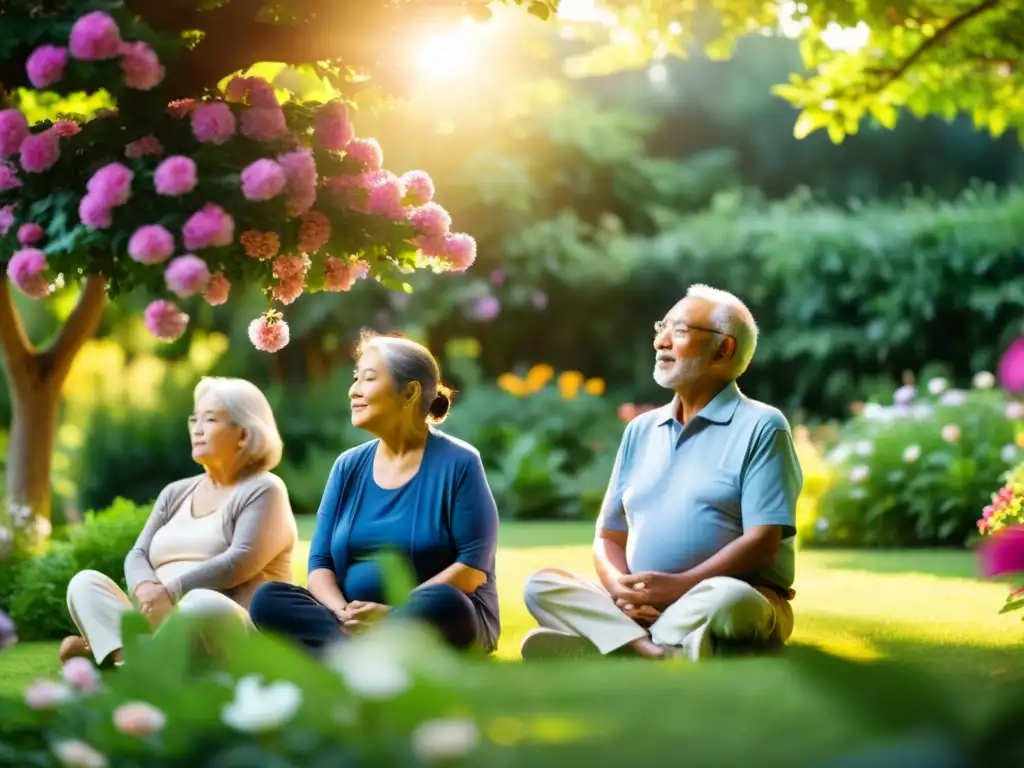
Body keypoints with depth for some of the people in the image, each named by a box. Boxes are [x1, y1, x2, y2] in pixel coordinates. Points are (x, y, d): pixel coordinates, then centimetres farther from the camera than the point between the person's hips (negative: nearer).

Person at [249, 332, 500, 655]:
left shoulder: (458, 463, -5)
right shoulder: (349, 466, 10)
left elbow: (473, 566, -11)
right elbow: (320, 563, 6)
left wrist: (392, 613, -20)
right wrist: (343, 614, -17)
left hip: (431, 625, -4)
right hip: (357, 625, 5)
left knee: (443, 605, -38)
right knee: (268, 599, -20)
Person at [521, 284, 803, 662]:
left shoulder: (760, 427, 0)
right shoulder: (640, 431, 18)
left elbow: (763, 542, -10)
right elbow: (609, 536, 15)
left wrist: (680, 586, -20)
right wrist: (621, 588, -8)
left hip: (740, 604, -5)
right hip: (641, 610, 5)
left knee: (725, 597, -39)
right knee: (542, 585, -18)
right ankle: (659, 654, -39)